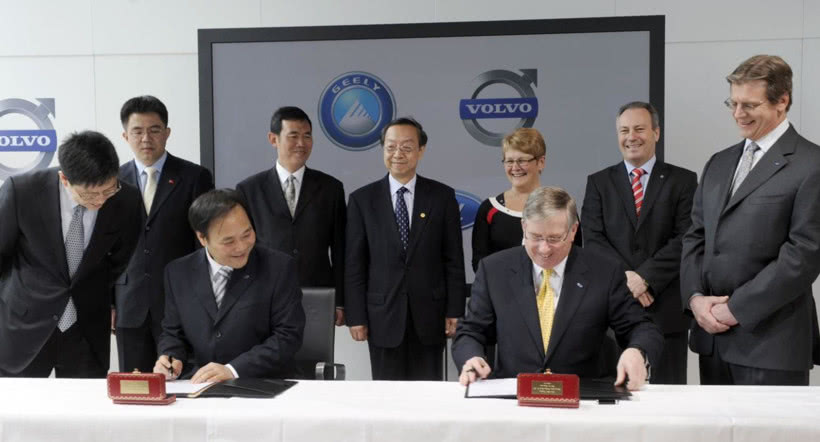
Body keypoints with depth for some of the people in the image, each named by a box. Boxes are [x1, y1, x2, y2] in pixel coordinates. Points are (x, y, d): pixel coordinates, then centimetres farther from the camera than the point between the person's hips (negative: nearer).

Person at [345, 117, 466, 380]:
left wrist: (455, 312, -1)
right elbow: (354, 264, 1)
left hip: (430, 315, 0)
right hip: (382, 316, 0)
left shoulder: (442, 196, 2)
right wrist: (355, 317, -3)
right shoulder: (362, 200, 2)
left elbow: (454, 260, 2)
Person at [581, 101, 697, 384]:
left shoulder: (683, 181, 6)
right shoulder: (598, 182, 10)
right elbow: (593, 239, 0)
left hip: (666, 309, -1)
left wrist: (645, 277, -15)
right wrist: (624, 277, -14)